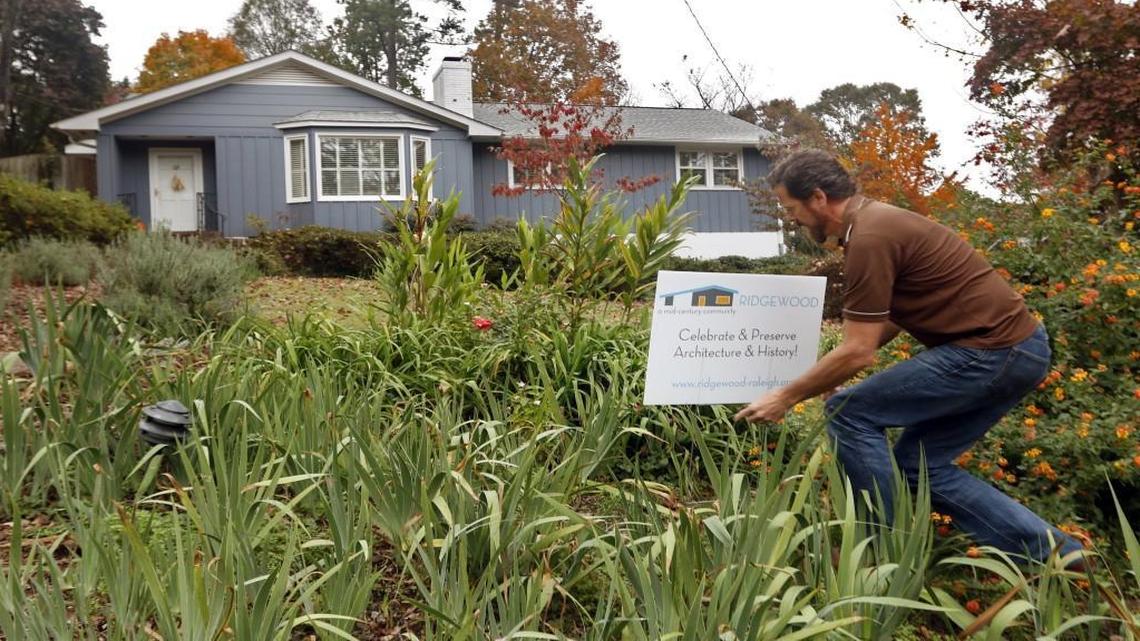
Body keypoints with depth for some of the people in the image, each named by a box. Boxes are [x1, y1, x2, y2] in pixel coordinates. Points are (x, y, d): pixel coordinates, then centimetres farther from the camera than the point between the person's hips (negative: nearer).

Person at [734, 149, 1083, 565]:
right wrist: (831, 370, 23)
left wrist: (786, 397, -7)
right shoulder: (874, 220, 13)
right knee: (922, 463, 14)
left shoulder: (869, 238, -18)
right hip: (1017, 347, 10)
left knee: (850, 412, -6)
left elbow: (858, 353, -18)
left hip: (990, 351, -10)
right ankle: (1052, 550, 17)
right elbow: (891, 317, 26)